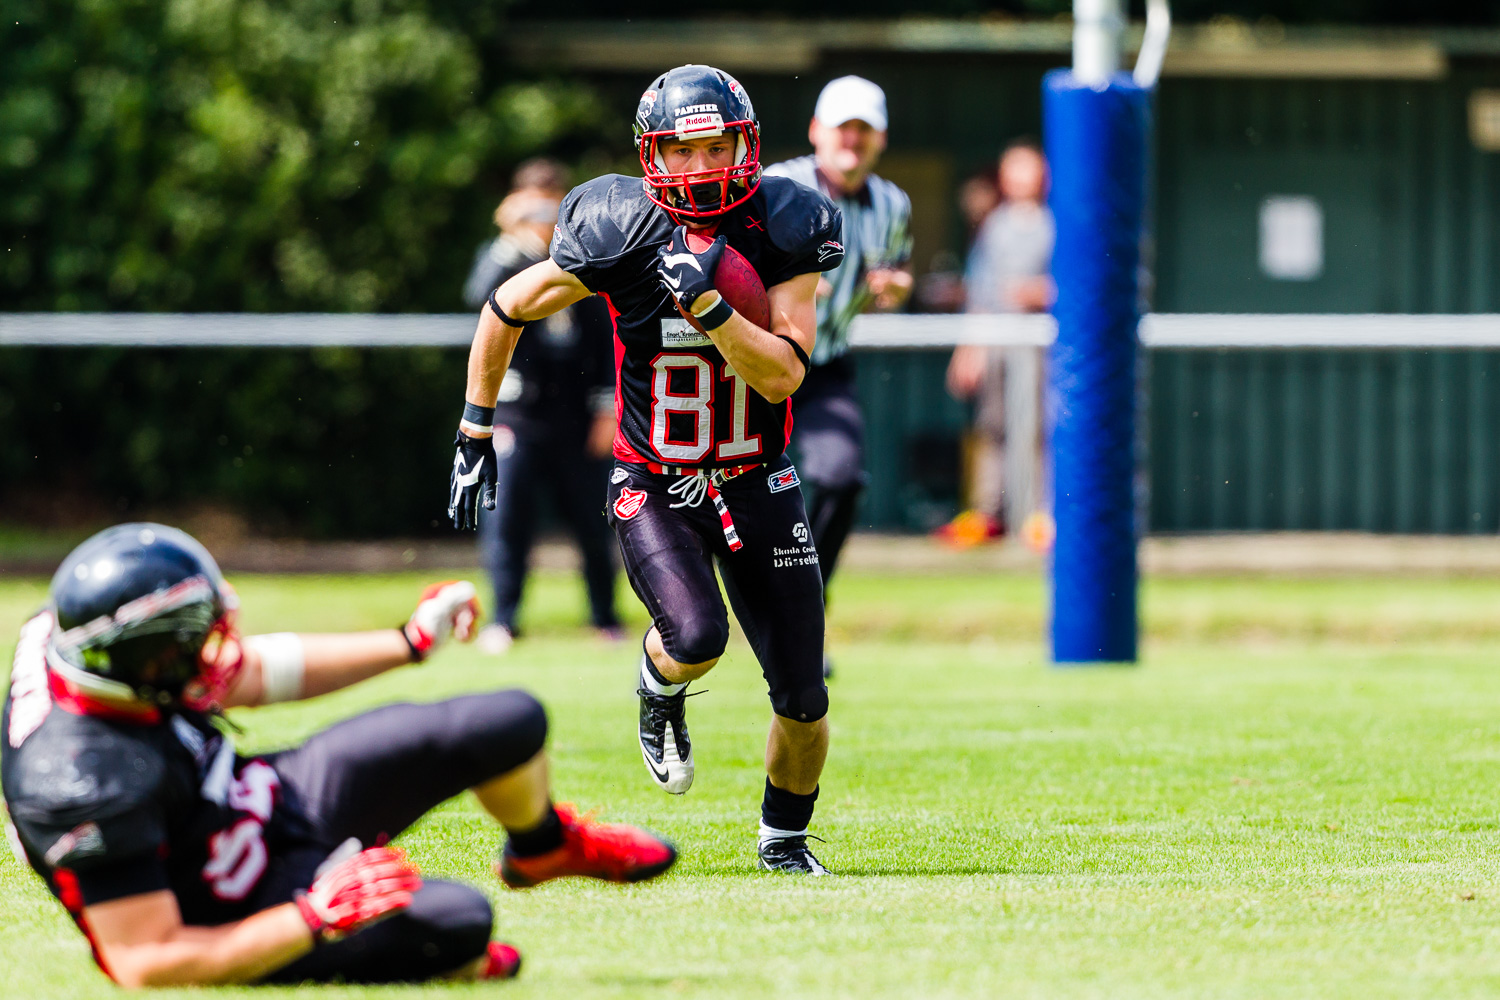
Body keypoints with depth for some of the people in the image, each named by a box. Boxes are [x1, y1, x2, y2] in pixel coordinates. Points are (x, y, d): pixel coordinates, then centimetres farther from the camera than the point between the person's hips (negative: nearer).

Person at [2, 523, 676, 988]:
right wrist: (317, 917, -34)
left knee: (510, 725, 4)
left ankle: (544, 847, 39)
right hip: (240, 911, -8)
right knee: (456, 920, -31)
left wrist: (410, 643, 11)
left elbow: (252, 676, 6)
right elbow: (144, 966, -34)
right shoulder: (87, 782, -39)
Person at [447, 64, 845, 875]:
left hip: (757, 488, 2)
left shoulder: (780, 233, -12)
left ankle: (783, 837, 32)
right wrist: (474, 437, 2)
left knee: (802, 701, 3)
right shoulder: (620, 235, -17)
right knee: (696, 639, -28)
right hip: (652, 486, -2)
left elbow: (783, 374, -21)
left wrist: (705, 304, -34)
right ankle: (661, 690, 11)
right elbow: (506, 311, -2)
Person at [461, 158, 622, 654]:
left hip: (571, 416, 1)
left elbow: (604, 339, 8)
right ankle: (502, 619, 1)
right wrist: (514, 240, -25)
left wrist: (607, 407, 3)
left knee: (591, 521, 4)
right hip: (514, 412, -1)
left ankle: (605, 617, 19)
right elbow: (481, 295, -19)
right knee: (503, 515, -8)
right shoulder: (503, 256, 3)